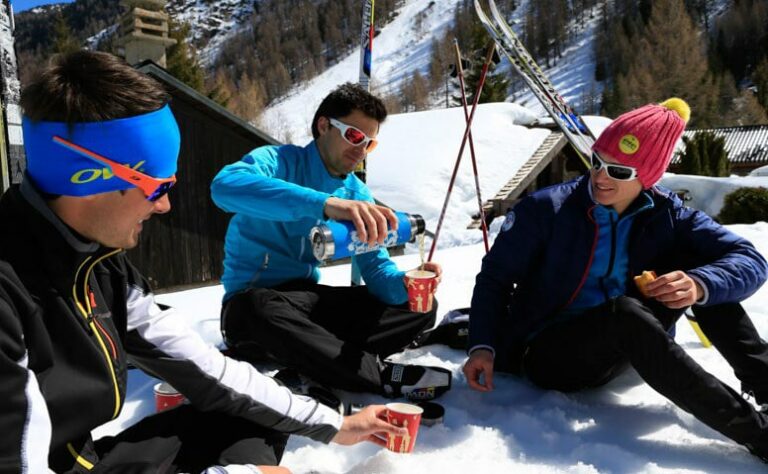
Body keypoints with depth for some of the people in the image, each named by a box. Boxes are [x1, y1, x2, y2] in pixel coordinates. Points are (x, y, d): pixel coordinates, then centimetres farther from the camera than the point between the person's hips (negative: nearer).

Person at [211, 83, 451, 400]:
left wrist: (407, 283, -25)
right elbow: (225, 186, -38)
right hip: (255, 301, -5)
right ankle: (381, 376, -26)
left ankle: (322, 358, -22)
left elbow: (376, 269, 1)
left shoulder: (357, 193, 5)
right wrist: (325, 203, -50)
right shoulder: (278, 161, -14)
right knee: (260, 310, -42)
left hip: (307, 299, 6)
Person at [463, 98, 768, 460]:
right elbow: (495, 278, -9)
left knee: (695, 262, -13)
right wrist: (483, 346, -22)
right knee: (625, 311, -36)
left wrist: (700, 285, -32)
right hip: (549, 354, -3)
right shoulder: (546, 209, -12)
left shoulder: (668, 216, -4)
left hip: (620, 351, 4)